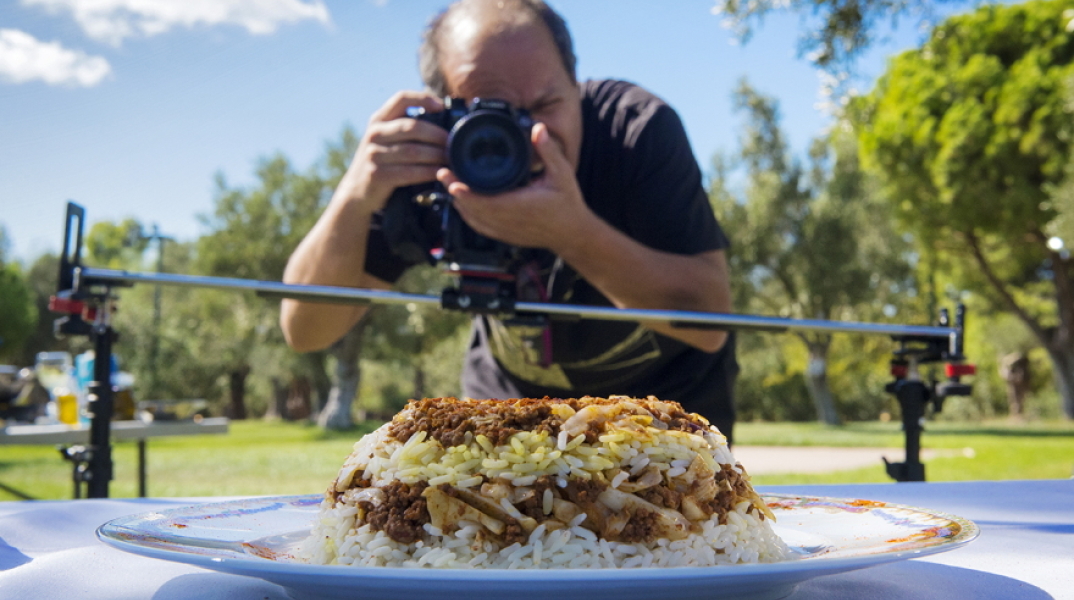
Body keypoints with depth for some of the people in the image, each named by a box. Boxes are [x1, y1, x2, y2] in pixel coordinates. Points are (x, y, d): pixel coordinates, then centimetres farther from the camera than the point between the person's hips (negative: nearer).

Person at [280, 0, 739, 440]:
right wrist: (355, 198, -44)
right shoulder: (423, 161, -24)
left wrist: (573, 231, -49)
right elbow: (304, 331, -25)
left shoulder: (638, 130, -29)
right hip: (511, 393, 1)